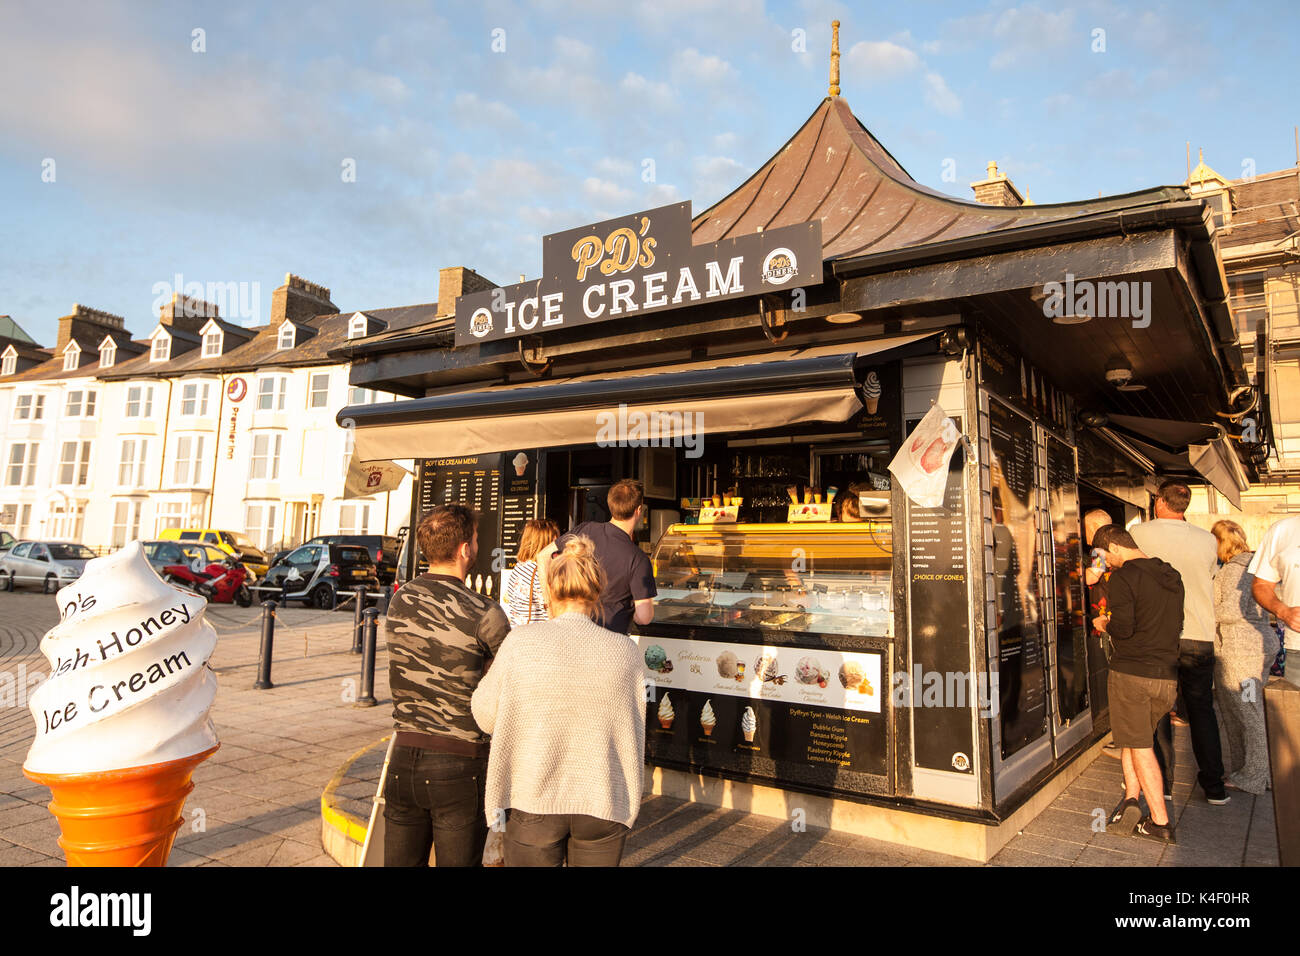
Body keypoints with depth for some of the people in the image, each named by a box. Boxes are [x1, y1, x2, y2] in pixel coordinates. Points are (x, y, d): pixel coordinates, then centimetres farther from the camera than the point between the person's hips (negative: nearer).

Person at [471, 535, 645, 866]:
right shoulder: (625, 650, -7)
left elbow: (485, 716, 1)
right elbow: (634, 733, 3)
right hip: (603, 802, 1)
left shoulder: (521, 642, -11)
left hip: (534, 802, -1)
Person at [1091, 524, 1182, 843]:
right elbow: (1177, 624, 18)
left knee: (1140, 745, 4)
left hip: (1131, 672, -7)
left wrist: (1104, 624, 2)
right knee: (1135, 736, 21)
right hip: (1167, 675, 7)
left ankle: (1161, 822, 8)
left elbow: (1123, 629, -20)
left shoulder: (1123, 577, -13)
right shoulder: (1171, 576, 11)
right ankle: (1132, 794, 14)